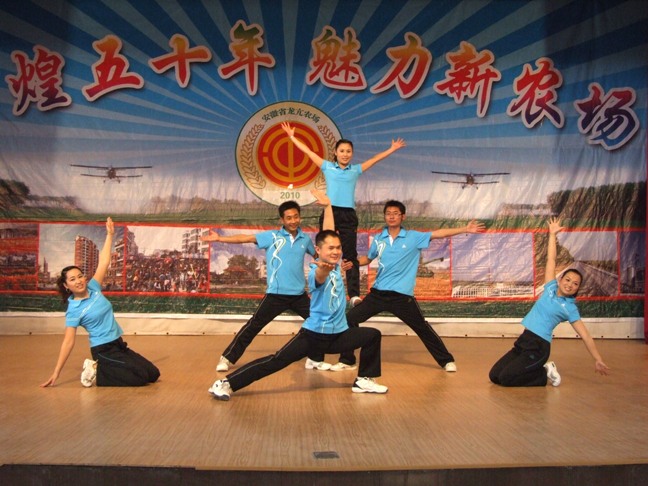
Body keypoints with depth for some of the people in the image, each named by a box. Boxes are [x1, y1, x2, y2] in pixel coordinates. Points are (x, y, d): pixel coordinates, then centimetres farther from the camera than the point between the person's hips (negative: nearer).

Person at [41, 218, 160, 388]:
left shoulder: (93, 288, 3)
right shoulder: (74, 310, -13)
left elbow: (104, 262, 4)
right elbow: (68, 342, -13)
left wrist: (110, 235, 2)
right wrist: (56, 373, -16)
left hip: (118, 344, 7)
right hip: (103, 350, -7)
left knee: (153, 374, 8)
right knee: (142, 377, -17)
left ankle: (98, 367, 12)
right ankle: (96, 373, -2)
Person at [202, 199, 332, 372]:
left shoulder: (305, 239, 7)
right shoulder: (272, 236, -3)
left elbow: (317, 254, 25)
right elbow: (246, 238, -7)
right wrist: (220, 238, -13)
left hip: (299, 294, 4)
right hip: (276, 294, -3)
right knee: (253, 326, 1)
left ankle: (315, 360, 28)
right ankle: (227, 358, 13)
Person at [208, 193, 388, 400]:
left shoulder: (334, 265, 2)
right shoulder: (317, 271, -18)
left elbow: (328, 232, 8)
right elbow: (319, 277, -46)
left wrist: (327, 205, 9)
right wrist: (323, 270, -69)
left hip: (338, 335, 7)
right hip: (313, 334, -7)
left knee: (373, 335, 2)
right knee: (276, 361, -13)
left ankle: (364, 380, 15)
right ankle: (226, 383, -9)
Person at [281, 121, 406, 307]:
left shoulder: (356, 170, 11)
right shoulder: (327, 167, 8)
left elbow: (375, 159, 16)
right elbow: (308, 151, 11)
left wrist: (392, 149, 17)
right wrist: (292, 136, 13)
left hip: (348, 215, 1)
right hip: (330, 213, 0)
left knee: (350, 255, -1)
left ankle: (354, 295, -4)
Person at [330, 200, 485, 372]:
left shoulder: (413, 237, -3)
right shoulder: (378, 239, 5)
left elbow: (439, 233, -9)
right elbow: (368, 258, 21)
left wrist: (465, 229, -14)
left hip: (402, 295, -3)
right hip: (378, 293, 3)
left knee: (422, 328, 7)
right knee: (350, 319, -3)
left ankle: (446, 360, 26)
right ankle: (347, 361, 12)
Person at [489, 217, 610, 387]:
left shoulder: (570, 308, -1)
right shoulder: (551, 288, 9)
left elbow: (585, 336, 0)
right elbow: (551, 260, 9)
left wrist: (598, 360, -4)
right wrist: (552, 234, 11)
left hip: (539, 346, -6)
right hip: (523, 340, 6)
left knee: (505, 379, -17)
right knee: (494, 375, 1)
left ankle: (545, 374, 3)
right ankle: (539, 370, 14)